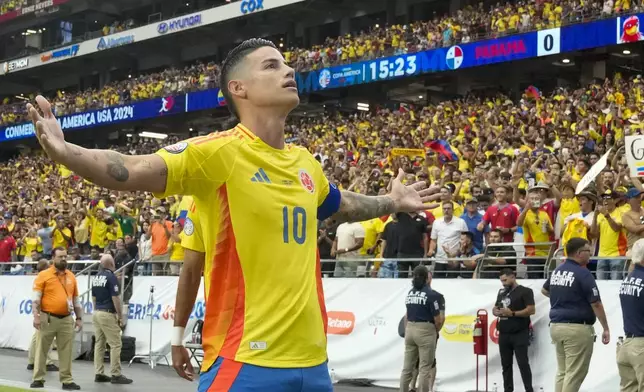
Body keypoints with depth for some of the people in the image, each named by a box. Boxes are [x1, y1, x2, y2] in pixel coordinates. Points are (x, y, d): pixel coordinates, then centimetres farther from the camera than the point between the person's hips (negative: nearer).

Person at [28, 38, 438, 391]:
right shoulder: (219, 152, -9)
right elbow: (133, 172, -22)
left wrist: (392, 202, 36)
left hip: (311, 358, 7)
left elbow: (342, 205, 32)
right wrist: (65, 152, -36)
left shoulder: (306, 164, 11)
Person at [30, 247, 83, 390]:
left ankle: (67, 380, 9)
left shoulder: (71, 276, 11)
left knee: (66, 351, 4)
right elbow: (36, 298, -6)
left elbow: (76, 300, 16)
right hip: (48, 318, -4)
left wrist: (79, 318, 11)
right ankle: (38, 379, 11)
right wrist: (36, 316, -15)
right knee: (42, 349, 3)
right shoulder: (44, 275, -3)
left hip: (66, 319, 4)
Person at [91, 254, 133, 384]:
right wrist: (120, 316, -9)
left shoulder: (96, 277, 10)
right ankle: (116, 375, -5)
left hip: (96, 313, 8)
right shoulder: (111, 277, -13)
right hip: (108, 314, -8)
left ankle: (99, 374, 9)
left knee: (99, 344, 9)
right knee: (115, 344, -4)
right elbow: (115, 298, -15)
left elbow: (93, 298, 16)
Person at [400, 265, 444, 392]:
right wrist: (436, 331, 8)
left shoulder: (410, 293, 7)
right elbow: (438, 320, -11)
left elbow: (407, 316, 9)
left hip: (410, 330, 6)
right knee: (424, 369, -1)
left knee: (407, 367, 10)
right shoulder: (431, 294, -12)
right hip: (425, 332, -6)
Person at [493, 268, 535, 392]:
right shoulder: (501, 292, 17)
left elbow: (531, 310, -13)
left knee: (523, 363, -8)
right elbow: (495, 308, 22)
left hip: (520, 334, -7)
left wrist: (512, 313, -20)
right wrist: (496, 312, -3)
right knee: (506, 364, 9)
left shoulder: (525, 291, -5)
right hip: (503, 334, 7)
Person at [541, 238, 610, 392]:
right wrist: (606, 328, -7)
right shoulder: (583, 273, -14)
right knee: (575, 374, -5)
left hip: (556, 326, 8)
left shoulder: (557, 271, 11)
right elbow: (596, 304, -14)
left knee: (562, 371, 14)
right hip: (577, 328, -8)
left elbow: (544, 290, 30)